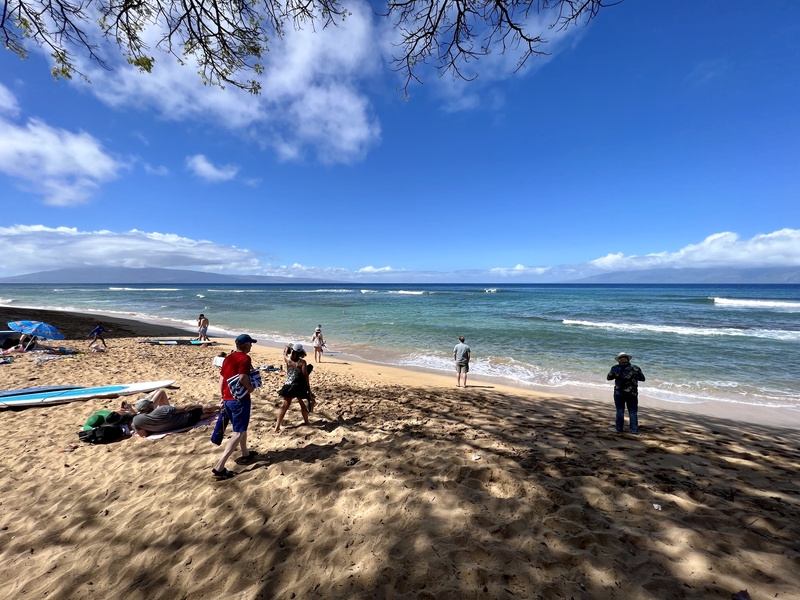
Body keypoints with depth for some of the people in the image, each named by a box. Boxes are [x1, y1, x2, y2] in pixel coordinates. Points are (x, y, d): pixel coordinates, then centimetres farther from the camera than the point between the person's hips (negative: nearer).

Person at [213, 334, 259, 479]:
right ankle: (219, 467, -8)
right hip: (240, 399, -9)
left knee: (241, 427, 24)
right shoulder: (245, 358, -15)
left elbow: (221, 379, 13)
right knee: (239, 433, -3)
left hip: (227, 399, 9)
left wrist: (223, 398, 20)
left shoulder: (228, 358, 11)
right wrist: (251, 388, -12)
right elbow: (242, 378, -29)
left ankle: (245, 454, 38)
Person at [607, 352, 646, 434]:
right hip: (632, 394, 1)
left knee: (620, 411, 11)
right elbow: (642, 378, 6)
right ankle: (634, 430, 15)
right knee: (633, 412, 11)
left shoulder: (615, 368, -9)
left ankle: (619, 428, 18)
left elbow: (608, 377, 3)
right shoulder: (635, 368, -6)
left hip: (619, 393, -1)